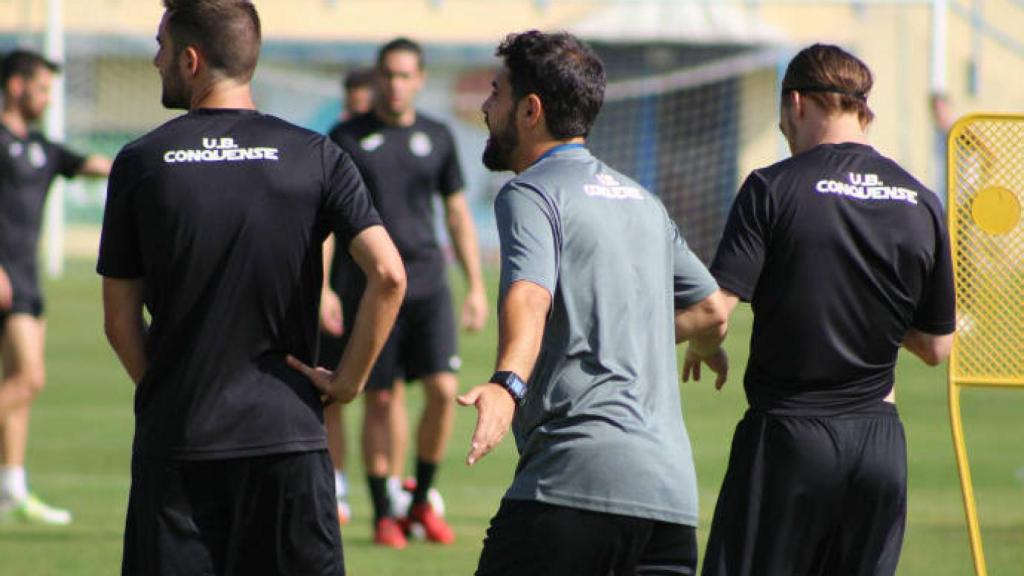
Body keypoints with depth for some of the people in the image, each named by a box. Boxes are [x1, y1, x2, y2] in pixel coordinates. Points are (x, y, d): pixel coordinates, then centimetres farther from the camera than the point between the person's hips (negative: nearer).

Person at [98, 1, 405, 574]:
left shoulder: (141, 163, 0)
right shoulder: (315, 156, 0)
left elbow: (120, 320, 4)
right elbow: (388, 275, -10)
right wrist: (350, 379, 0)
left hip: (174, 442, 0)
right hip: (286, 433, 0)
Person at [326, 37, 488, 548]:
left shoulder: (436, 138, 9)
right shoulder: (347, 139, 1)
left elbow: (457, 213, 16)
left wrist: (476, 286, 11)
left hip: (427, 284, 2)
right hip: (368, 288, -2)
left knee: (444, 390, -9)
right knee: (380, 400, 0)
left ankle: (421, 502, 7)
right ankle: (383, 513, 10)